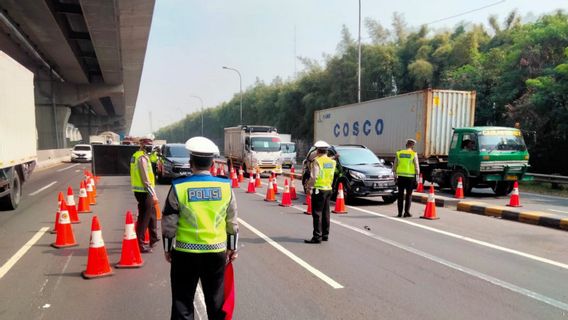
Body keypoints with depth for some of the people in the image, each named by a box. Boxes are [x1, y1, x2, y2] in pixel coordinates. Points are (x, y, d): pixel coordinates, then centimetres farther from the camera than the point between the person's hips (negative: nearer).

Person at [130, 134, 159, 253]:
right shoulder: (142, 157, -17)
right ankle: (139, 244, 4)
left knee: (152, 213, 23)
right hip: (144, 191, -10)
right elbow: (146, 179, -20)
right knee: (144, 218, -3)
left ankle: (154, 238, 36)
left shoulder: (136, 155, 13)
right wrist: (153, 194, -18)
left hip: (139, 190, 10)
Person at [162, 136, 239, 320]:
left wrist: (167, 248, 9)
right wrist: (232, 247, 14)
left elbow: (169, 223, -5)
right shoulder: (225, 187, -4)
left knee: (183, 300, 11)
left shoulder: (179, 187, -10)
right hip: (217, 251, 2)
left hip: (186, 252, -2)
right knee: (216, 298, 17)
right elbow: (232, 222, 3)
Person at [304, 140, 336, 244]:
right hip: (328, 189, 7)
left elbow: (313, 177, -17)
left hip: (319, 190, -7)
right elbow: (330, 175, 14)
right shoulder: (332, 161, 9)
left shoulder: (317, 161, -13)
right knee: (325, 213, 14)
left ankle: (317, 237, -2)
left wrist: (309, 187, -9)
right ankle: (325, 235, 22)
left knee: (317, 213, -3)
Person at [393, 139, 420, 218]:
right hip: (410, 177, -3)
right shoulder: (413, 154, -4)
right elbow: (417, 167, -5)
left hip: (400, 176, 3)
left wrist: (395, 176, 15)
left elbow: (394, 166, 8)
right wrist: (417, 177, 1)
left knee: (400, 195, 9)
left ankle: (400, 212, 10)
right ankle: (407, 212, 5)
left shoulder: (399, 153, 5)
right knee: (409, 195, 6)